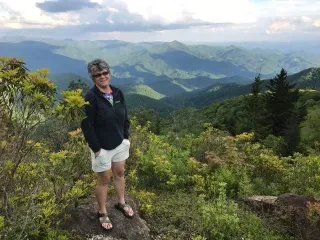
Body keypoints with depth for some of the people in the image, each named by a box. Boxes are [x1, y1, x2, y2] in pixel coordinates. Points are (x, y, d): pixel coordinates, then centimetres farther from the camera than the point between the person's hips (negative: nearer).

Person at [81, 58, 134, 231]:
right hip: (102, 147, -6)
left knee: (120, 173, 21)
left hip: (120, 144, 6)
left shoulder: (118, 93, -2)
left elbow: (125, 116, 9)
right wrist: (96, 148, -19)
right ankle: (102, 213, 30)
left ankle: (121, 203, 44)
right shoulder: (90, 97, -21)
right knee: (104, 179, 9)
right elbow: (87, 125, -20)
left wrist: (126, 137, 5)